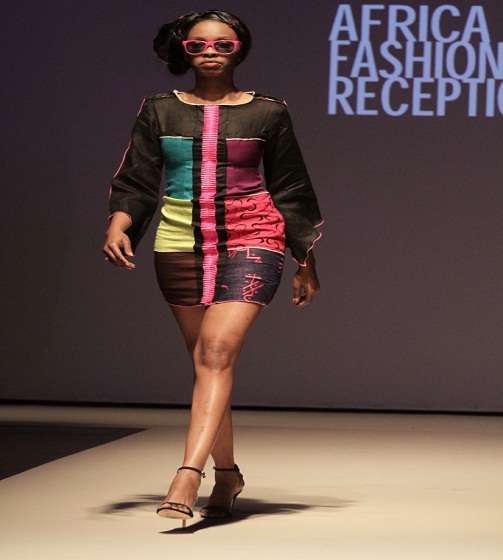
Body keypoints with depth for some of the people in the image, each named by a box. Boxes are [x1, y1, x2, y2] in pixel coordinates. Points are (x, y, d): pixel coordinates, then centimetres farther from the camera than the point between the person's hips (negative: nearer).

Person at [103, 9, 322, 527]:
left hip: (250, 239, -3)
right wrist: (118, 226, -13)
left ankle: (187, 476, -30)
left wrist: (307, 264, 14)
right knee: (204, 361, 6)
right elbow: (136, 180, 7)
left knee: (217, 350, -20)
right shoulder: (160, 111, 9)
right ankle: (226, 474, 21)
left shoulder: (267, 114, 5)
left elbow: (291, 191, 11)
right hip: (180, 245, 3)